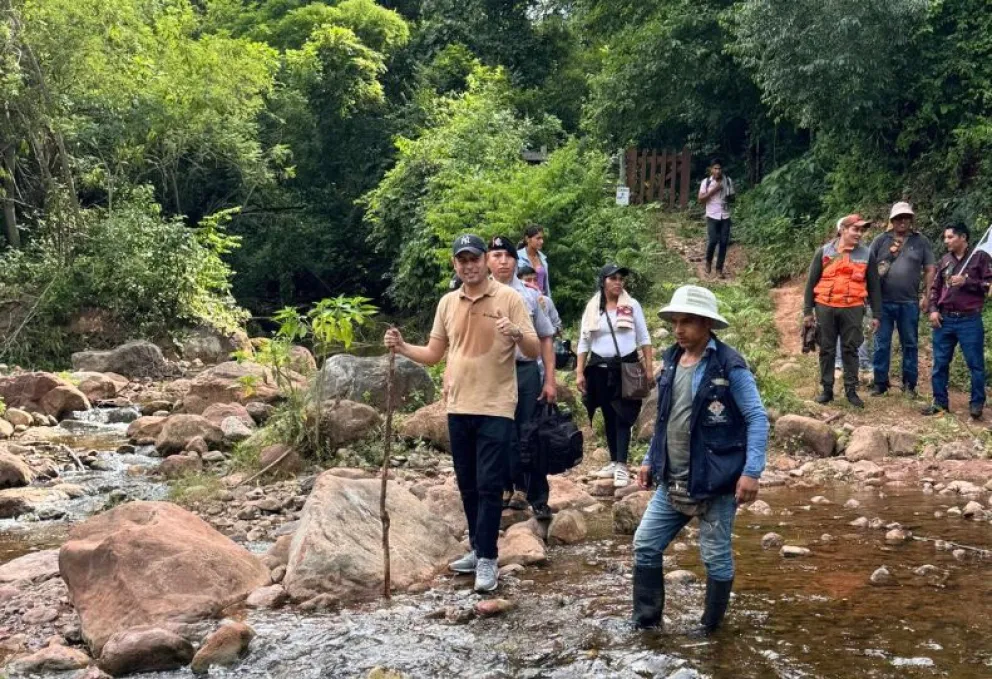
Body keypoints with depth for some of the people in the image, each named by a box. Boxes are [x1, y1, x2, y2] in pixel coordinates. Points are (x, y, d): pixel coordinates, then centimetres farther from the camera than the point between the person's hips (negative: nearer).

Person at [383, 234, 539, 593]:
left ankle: (488, 560, 1)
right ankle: (478, 550, 25)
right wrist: (402, 347, -2)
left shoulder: (509, 298, -5)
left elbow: (534, 351, -8)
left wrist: (517, 334, -28)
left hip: (496, 408, -5)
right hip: (458, 408, 5)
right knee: (467, 486, 13)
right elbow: (433, 354, 15)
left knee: (489, 487, -4)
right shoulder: (447, 302, 9)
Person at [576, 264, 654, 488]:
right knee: (608, 417, 7)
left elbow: (644, 339, 4)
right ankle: (614, 462, 15)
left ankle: (622, 466, -11)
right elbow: (584, 342, 8)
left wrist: (649, 368, -2)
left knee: (622, 416, -8)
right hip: (600, 368, 3)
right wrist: (579, 372, 2)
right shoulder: (592, 308, 5)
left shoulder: (632, 305, 1)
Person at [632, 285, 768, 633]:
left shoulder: (729, 366, -14)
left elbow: (757, 418, -15)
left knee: (716, 557, 5)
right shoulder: (670, 362, 7)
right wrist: (649, 460, 17)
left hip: (715, 481, -7)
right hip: (673, 481, 7)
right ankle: (646, 619, 21)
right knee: (645, 545, 8)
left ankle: (710, 628, 22)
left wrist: (751, 471, -23)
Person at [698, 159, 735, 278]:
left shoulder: (728, 181, 3)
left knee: (724, 242, 0)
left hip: (725, 216, 3)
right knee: (713, 241, -9)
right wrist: (713, 191, -16)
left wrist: (730, 198, -9)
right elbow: (701, 199, -6)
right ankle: (708, 261, 20)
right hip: (712, 216, -3)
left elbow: (732, 196, 14)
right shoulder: (706, 182, -4)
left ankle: (719, 269, 9)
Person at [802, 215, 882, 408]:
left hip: (852, 309, 0)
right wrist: (807, 311, 1)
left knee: (850, 350, 5)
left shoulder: (867, 255, 4)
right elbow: (811, 282, 5)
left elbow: (874, 286, 8)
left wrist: (876, 314, 5)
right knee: (827, 350, 6)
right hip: (825, 307, 0)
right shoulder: (824, 252, 2)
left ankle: (851, 390, 12)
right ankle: (827, 389, 14)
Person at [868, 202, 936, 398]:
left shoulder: (921, 241, 4)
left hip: (909, 302, 0)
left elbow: (930, 269, 5)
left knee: (910, 344, 8)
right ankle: (880, 382, 13)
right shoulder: (881, 240, 4)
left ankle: (909, 384, 17)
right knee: (881, 344, 4)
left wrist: (926, 295, -2)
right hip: (883, 302, 0)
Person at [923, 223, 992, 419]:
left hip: (969, 320, -4)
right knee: (940, 363, 6)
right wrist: (933, 310, 3)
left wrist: (967, 281, -14)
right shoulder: (944, 260, 13)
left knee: (975, 364, 0)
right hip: (944, 320, 4)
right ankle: (940, 402, 15)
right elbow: (935, 288, 17)